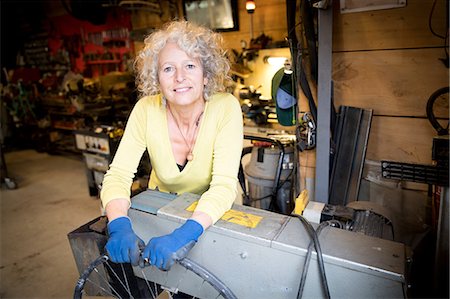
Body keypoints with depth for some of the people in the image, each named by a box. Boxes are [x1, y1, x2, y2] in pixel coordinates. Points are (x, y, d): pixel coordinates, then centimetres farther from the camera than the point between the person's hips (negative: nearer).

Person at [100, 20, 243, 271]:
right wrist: (119, 226, -35)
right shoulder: (146, 110, -15)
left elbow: (224, 184, -28)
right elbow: (118, 175, -17)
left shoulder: (225, 107, -21)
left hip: (214, 214, -2)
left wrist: (186, 233, -43)